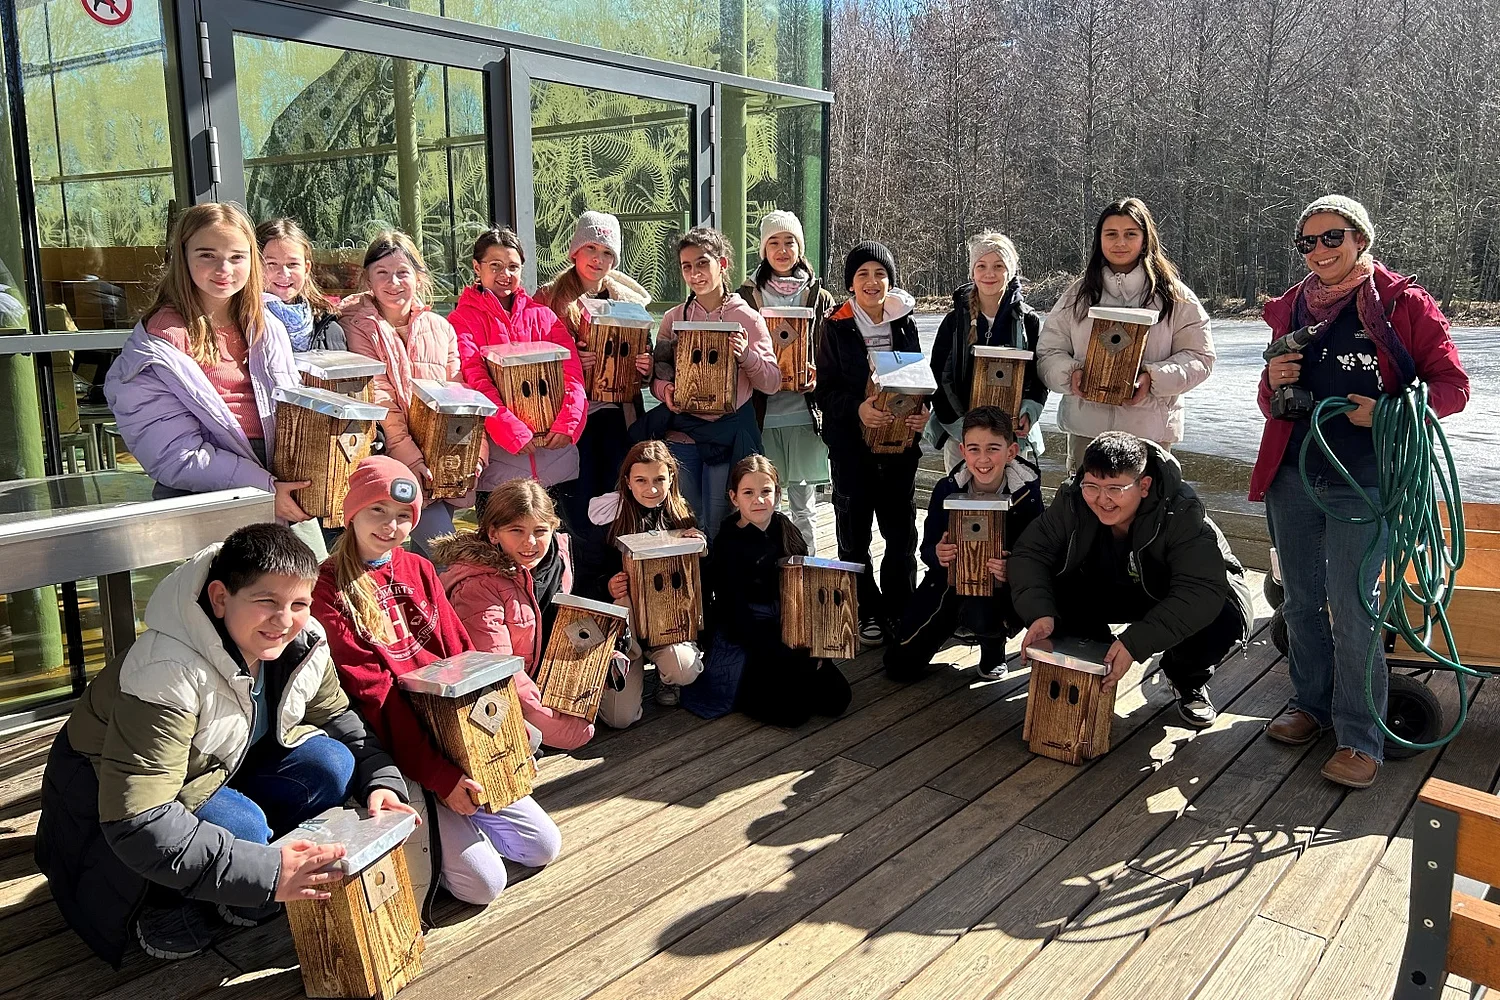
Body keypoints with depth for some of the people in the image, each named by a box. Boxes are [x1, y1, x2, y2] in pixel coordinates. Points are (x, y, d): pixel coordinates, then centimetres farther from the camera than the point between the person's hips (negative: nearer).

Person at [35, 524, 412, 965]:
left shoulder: (304, 646, -15)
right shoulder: (167, 675, -36)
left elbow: (339, 720, 3)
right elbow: (138, 825, -40)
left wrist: (382, 780, -16)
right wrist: (265, 874, -42)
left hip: (220, 771, 7)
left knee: (330, 763, -16)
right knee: (241, 826, -33)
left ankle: (238, 897, 0)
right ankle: (162, 902, -1)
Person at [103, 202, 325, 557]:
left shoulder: (267, 328, 14)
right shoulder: (161, 340, -5)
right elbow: (175, 454, -11)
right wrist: (264, 488, -16)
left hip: (282, 486, 6)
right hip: (207, 494, -5)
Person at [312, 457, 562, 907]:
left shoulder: (419, 570, 9)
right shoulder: (329, 588, -11)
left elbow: (459, 653, 6)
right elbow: (372, 694, -16)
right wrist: (436, 774, -20)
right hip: (400, 758, -6)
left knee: (544, 846, 3)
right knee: (484, 882, -14)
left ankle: (454, 817, 22)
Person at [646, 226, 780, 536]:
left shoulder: (748, 318, 0)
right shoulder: (674, 318, 6)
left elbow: (773, 382, -2)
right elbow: (658, 374, 9)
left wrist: (746, 355, -18)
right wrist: (665, 389, -13)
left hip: (729, 433, -2)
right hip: (681, 432, 2)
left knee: (718, 526, 5)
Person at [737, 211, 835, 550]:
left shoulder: (820, 298, 8)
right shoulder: (747, 296, 7)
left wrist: (814, 376, -12)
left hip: (804, 413, 1)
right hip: (762, 414, 0)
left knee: (803, 507, 8)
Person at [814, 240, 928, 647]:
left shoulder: (905, 324, 8)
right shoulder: (836, 327, -1)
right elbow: (825, 390, -4)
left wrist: (923, 411, -7)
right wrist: (857, 407, -22)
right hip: (851, 441, -2)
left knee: (902, 529, 5)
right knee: (854, 530, 3)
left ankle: (899, 610, 19)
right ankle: (866, 613, 17)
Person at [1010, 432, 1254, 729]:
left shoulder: (1181, 513, -34)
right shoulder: (1072, 501, -23)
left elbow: (1202, 592, -43)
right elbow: (1029, 552, -19)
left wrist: (1135, 642, -52)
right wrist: (1039, 613, -39)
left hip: (1173, 597, -2)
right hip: (1108, 590, 3)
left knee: (1225, 619, -34)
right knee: (1052, 592, -26)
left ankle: (1188, 681, 2)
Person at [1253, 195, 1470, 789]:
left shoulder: (1404, 304, -2)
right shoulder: (1294, 308, 12)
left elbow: (1453, 386, -3)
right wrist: (1274, 382, -4)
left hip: (1363, 484, -5)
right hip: (1292, 477, 5)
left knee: (1351, 609, -6)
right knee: (1301, 602, 13)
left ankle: (1361, 738, 6)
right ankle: (1312, 705, 30)